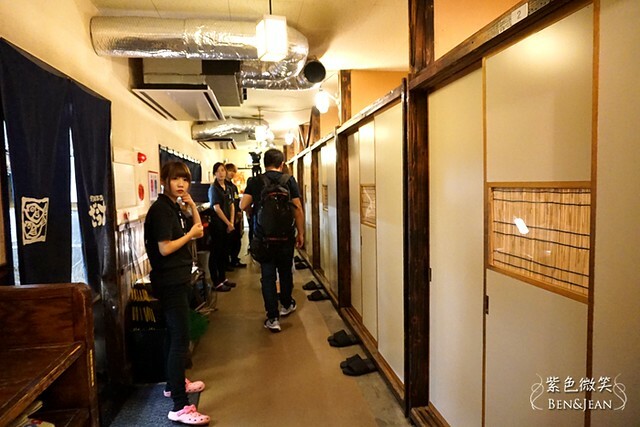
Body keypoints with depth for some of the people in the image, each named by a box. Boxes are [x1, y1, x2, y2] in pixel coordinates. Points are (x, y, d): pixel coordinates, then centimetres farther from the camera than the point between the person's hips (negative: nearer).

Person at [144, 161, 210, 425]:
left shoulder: (175, 208, 11)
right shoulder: (160, 209, -17)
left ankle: (174, 384, 37)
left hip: (178, 279, 10)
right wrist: (190, 234, -12)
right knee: (180, 339, -10)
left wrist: (192, 206, 4)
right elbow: (164, 248, -23)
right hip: (169, 281, -10)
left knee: (175, 335, 21)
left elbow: (198, 231, 15)